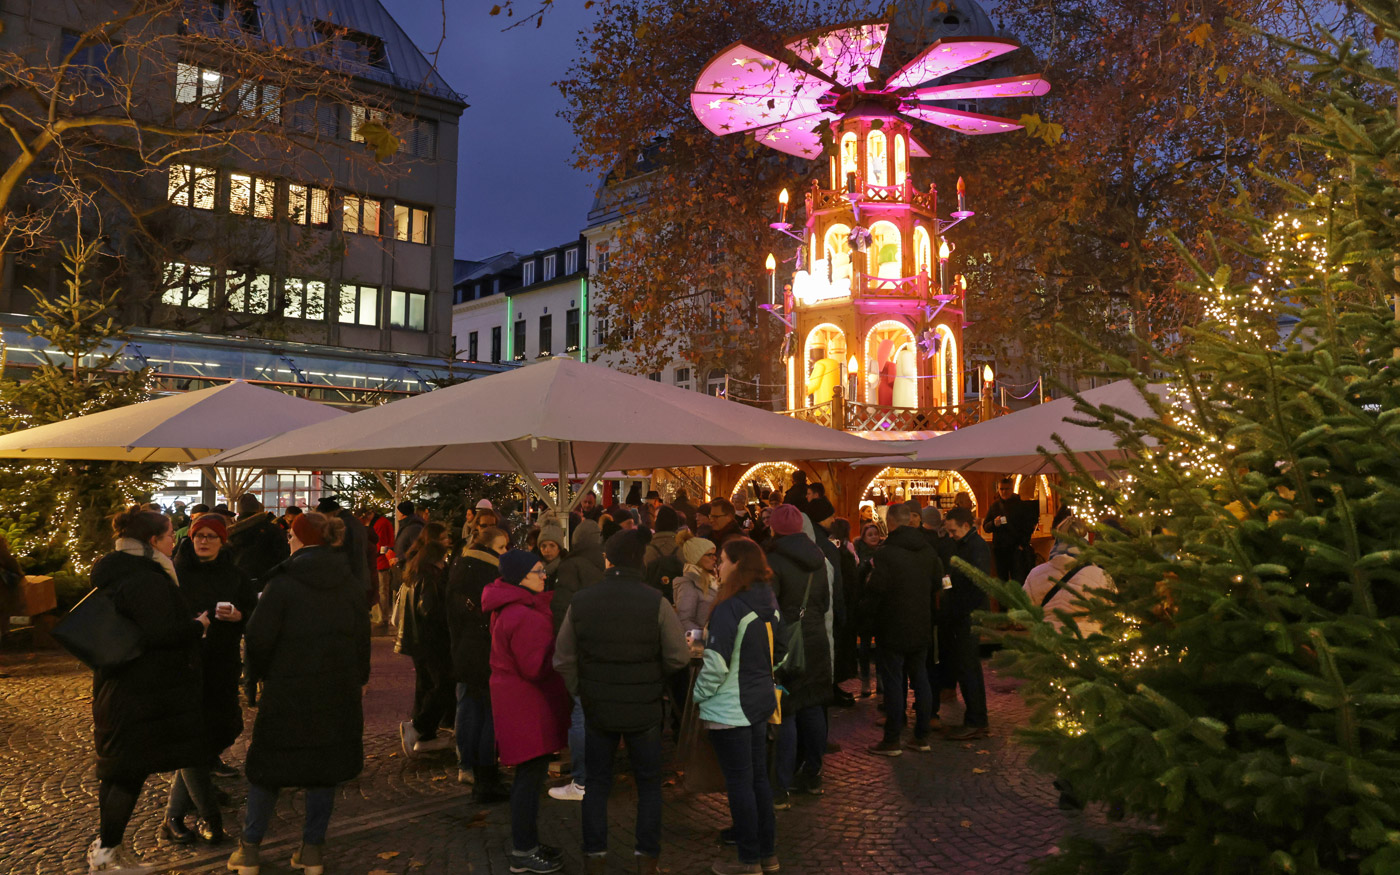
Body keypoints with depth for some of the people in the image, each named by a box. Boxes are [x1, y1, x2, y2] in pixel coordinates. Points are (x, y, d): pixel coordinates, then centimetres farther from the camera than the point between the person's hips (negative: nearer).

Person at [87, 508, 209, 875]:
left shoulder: (113, 574, 11)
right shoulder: (147, 581, -22)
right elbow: (162, 632, -30)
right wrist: (198, 625, -13)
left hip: (116, 688, 10)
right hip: (143, 692, -10)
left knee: (116, 767, 17)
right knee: (132, 768, 0)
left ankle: (108, 844, 28)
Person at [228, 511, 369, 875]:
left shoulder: (281, 585, -13)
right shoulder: (351, 585, -1)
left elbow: (258, 638, -12)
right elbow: (362, 637, 5)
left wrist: (256, 676, 6)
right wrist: (359, 680, 17)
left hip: (288, 691, -3)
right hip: (338, 691, 3)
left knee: (268, 765, 13)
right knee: (325, 765, 12)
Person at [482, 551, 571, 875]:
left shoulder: (508, 609, 10)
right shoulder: (525, 617, -24)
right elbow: (536, 667, -23)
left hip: (516, 699, 11)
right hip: (528, 707, -11)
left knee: (530, 775, 18)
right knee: (530, 776, 0)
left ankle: (527, 842, 30)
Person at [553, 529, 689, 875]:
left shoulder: (581, 601, -6)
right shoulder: (655, 601, -15)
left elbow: (563, 660, -1)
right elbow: (679, 657, -11)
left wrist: (582, 692, 11)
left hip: (596, 708, 2)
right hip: (644, 710, -2)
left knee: (597, 785, 15)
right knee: (649, 785, 14)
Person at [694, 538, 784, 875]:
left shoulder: (730, 608, -21)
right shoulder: (768, 603, 4)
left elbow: (716, 664, -23)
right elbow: (778, 649, 15)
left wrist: (699, 695, -8)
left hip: (730, 708, -8)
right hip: (760, 701, 8)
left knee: (739, 783, 4)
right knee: (759, 777, 16)